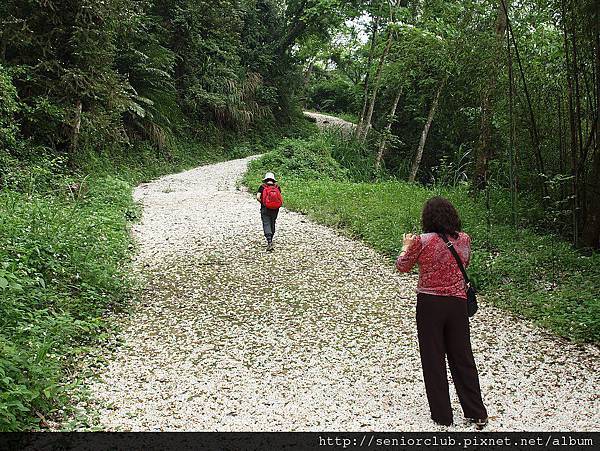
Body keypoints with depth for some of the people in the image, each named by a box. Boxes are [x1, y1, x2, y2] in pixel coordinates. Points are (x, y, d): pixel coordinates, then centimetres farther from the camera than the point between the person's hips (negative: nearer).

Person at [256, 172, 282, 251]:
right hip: (275, 209, 3)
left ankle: (269, 241, -20)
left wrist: (262, 202, 7)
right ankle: (270, 240, 30)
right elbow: (280, 198, -6)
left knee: (266, 224, -4)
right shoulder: (277, 187, 3)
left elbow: (258, 197, -10)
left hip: (265, 209, -3)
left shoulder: (262, 187, -1)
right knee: (272, 224, 18)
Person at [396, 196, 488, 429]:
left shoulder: (422, 241, -14)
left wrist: (407, 245, 19)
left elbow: (402, 266, 1)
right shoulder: (464, 239, -2)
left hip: (429, 303, -3)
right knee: (462, 357, 15)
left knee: (433, 359, 10)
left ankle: (442, 415, 18)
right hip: (457, 303, 4)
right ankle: (477, 414, 21)